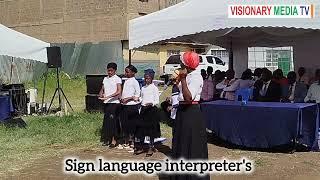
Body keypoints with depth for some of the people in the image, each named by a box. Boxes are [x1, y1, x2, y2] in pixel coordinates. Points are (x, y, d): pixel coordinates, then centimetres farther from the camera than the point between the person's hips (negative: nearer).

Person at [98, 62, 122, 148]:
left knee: (113, 121, -6)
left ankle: (114, 140, -1)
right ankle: (107, 139, 15)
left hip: (114, 102, -6)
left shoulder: (117, 79, -5)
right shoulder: (105, 79, 15)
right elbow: (102, 89, 19)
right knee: (106, 121, 7)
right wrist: (101, 95, -4)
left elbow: (119, 92, -15)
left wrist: (108, 96, -24)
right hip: (106, 103, 6)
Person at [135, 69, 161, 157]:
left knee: (151, 129, 0)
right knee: (141, 128, 6)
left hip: (152, 109, -5)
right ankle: (141, 147, 16)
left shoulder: (154, 88, -5)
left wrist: (151, 103, -26)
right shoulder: (143, 88, 13)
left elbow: (157, 101, -9)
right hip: (143, 109, 6)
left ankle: (151, 147, 10)